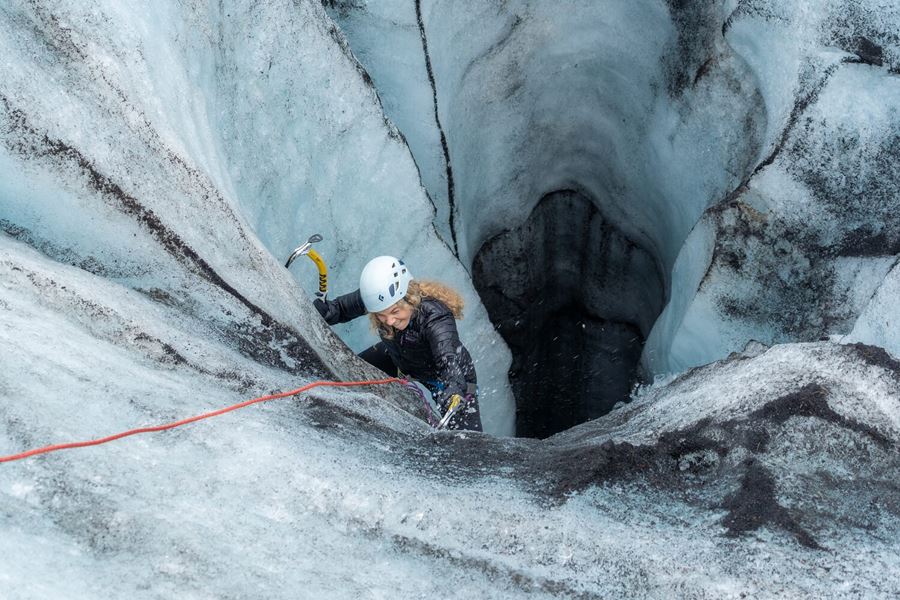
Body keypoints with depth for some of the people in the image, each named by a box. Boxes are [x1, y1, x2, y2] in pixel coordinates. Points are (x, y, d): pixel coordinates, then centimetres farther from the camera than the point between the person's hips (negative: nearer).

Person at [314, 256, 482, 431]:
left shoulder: (435, 316, -43)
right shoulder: (377, 296, -30)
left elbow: (449, 359, -58)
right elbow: (342, 307, -12)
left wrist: (453, 389, -78)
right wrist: (324, 310, -34)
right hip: (398, 360, 5)